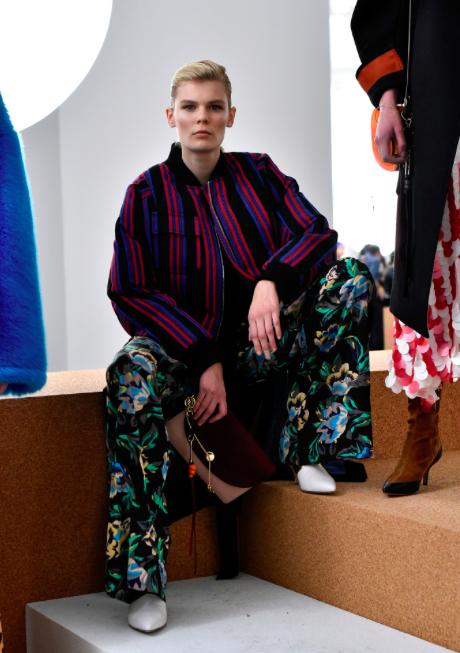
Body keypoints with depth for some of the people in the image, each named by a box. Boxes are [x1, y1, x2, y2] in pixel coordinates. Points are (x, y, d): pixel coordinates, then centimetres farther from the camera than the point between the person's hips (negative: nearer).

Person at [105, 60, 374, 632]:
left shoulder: (258, 173, 9)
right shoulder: (147, 193, 2)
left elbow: (316, 231, -1)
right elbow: (131, 294, -5)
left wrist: (270, 281, -23)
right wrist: (206, 360, -16)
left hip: (261, 338, 2)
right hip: (181, 342, -2)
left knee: (351, 279, -18)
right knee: (133, 378, -36)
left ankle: (307, 449, -16)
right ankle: (141, 579, -32)